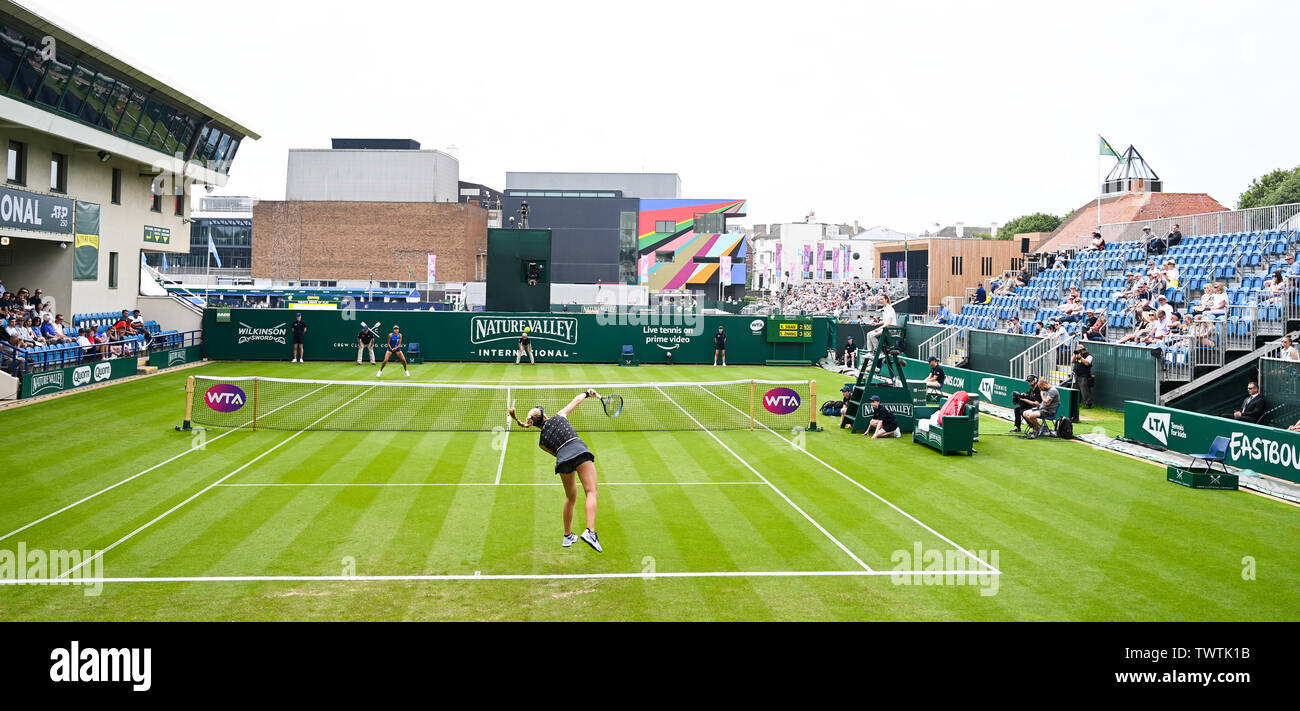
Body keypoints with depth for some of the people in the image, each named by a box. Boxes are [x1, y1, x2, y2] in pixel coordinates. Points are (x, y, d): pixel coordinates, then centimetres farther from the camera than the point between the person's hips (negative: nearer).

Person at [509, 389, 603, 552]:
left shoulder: (542, 442, 24)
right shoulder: (559, 416, 23)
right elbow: (576, 400, 34)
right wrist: (588, 393, 50)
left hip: (562, 459, 3)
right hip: (580, 450, -3)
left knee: (570, 498, 22)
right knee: (591, 492, -11)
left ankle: (568, 536, 31)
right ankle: (590, 532, -31)